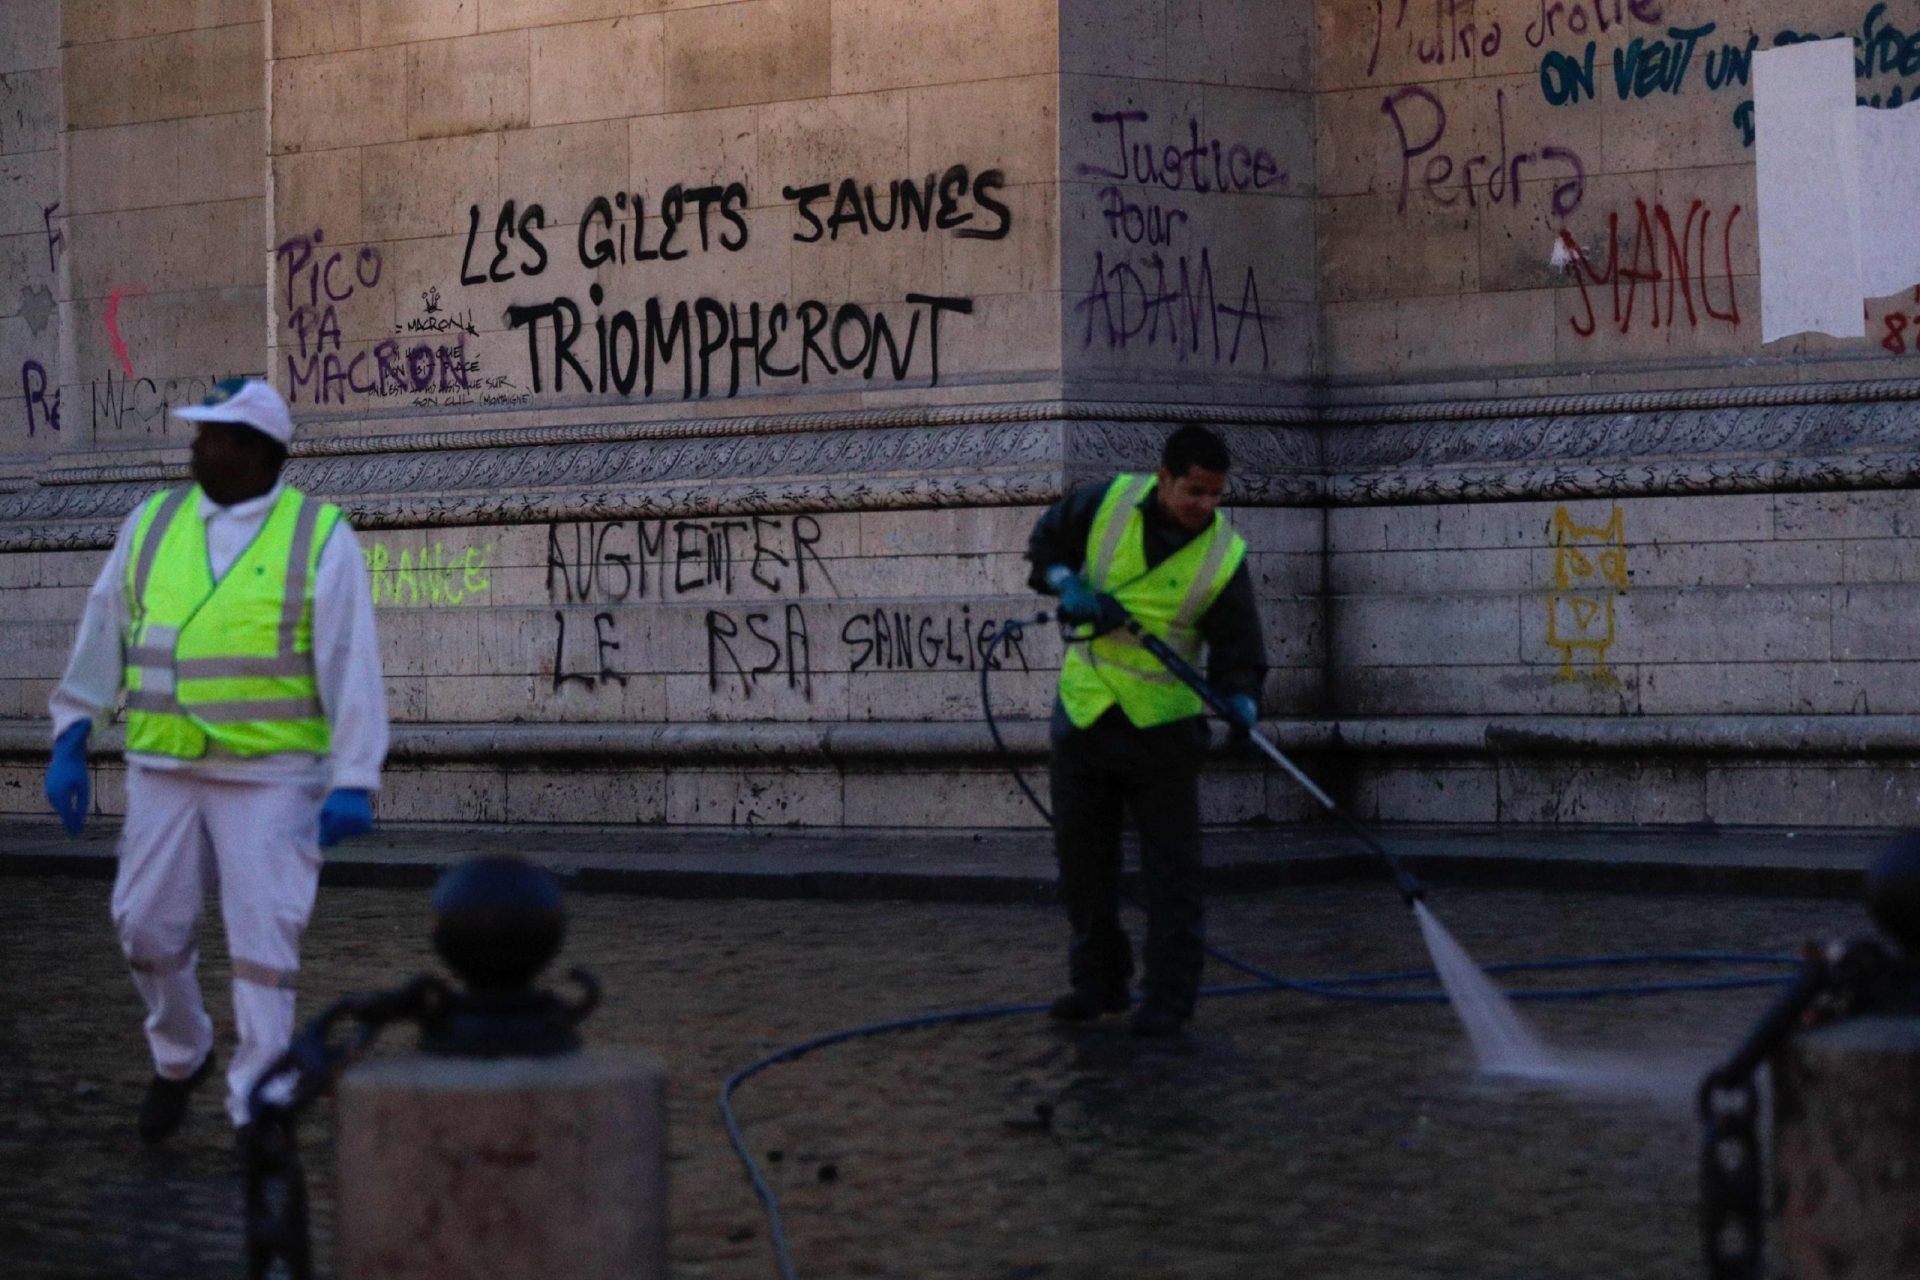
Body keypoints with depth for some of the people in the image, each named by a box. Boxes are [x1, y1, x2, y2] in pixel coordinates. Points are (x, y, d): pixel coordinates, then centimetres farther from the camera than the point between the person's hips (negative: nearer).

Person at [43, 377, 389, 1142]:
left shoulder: (320, 539, -8)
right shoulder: (153, 525, 4)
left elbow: (352, 666, -12)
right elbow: (102, 639, 7)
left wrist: (355, 784, -19)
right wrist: (68, 745, 1)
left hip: (272, 777, -4)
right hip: (165, 769, 4)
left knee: (263, 936, -6)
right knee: (149, 927, 5)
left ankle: (255, 1111, 2)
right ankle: (181, 1055, 32)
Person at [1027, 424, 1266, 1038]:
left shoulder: (1224, 558, -11)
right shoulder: (1108, 503, -7)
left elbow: (1238, 649, -8)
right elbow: (1045, 542, 10)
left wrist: (1240, 699, -28)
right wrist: (1069, 586, -9)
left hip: (1163, 722, -3)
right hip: (1084, 711, 3)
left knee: (1171, 865, -4)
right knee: (1081, 852, 10)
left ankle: (1169, 998, 0)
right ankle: (1098, 981, 23)